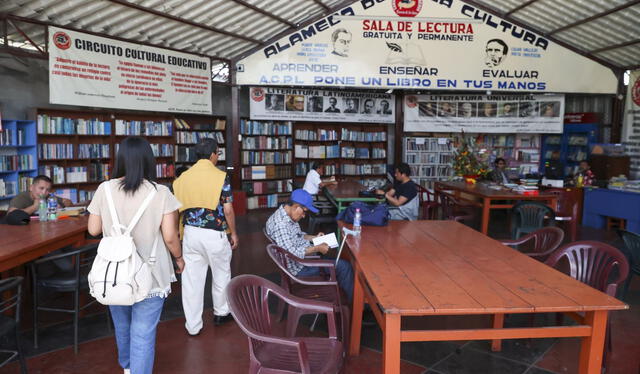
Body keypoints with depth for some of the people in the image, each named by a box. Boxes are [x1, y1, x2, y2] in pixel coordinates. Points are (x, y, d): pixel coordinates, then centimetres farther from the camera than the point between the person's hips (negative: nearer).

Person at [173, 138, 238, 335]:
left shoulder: (183, 177, 2)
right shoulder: (221, 177, -11)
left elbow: (179, 208, 5)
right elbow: (228, 210, -11)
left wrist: (183, 232, 18)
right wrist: (233, 233, 1)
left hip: (190, 233, 4)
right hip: (215, 234, -3)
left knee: (191, 278, 9)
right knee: (221, 274, 18)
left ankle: (192, 325, 17)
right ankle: (221, 313, 35)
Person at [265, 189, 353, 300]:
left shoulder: (288, 215, 2)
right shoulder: (280, 224, -29)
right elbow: (292, 254, -31)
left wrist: (314, 237, 4)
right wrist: (317, 248, -22)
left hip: (305, 252, 10)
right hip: (299, 267, -10)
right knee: (343, 266, -10)